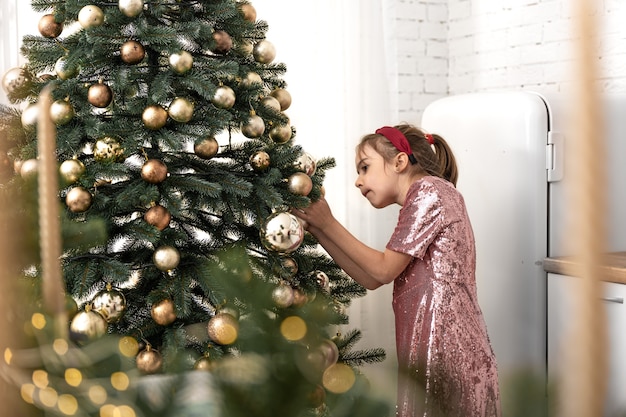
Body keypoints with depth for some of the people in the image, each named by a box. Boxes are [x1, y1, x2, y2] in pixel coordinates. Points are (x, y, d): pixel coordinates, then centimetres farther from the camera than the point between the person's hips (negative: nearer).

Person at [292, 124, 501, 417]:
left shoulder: (430, 188, -5)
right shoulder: (422, 199, 23)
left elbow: (383, 270, -8)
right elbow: (371, 279, 17)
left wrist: (328, 223, 1)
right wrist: (316, 228, 14)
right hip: (434, 355, 9)